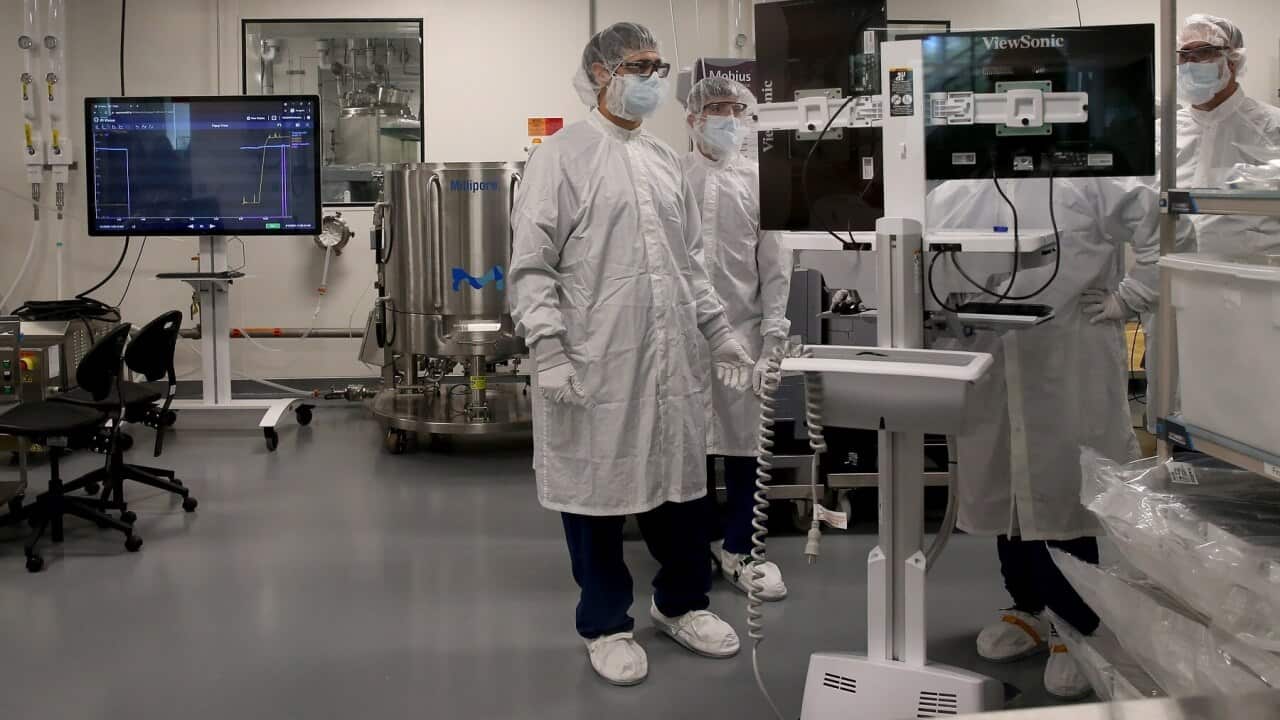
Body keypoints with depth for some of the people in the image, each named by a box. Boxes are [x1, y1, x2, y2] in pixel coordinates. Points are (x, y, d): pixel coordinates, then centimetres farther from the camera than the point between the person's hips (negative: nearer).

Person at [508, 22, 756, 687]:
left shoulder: (664, 160, 15)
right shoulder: (562, 156, -4)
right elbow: (532, 265, -9)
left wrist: (719, 334, 16)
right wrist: (549, 351, -17)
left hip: (671, 360, 6)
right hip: (596, 364, -5)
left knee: (677, 482, 13)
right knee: (598, 489, 5)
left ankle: (681, 604, 32)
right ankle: (606, 625, 21)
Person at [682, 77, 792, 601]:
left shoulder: (759, 181, 3)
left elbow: (775, 268, 3)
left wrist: (773, 339, -3)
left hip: (743, 327, 1)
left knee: (743, 443, 6)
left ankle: (738, 548, 20)